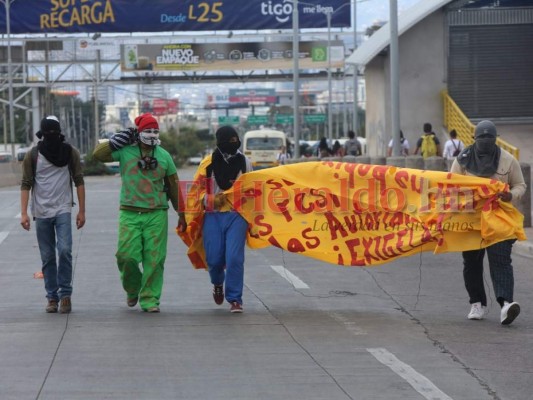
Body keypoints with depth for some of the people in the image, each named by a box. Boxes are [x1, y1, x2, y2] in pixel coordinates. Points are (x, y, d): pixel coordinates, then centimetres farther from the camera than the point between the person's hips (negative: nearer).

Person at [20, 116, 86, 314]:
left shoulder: (70, 153, 0)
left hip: (63, 210, -1)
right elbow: (26, 184, -1)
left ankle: (65, 294, -5)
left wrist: (82, 211, 2)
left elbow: (79, 182, 4)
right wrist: (23, 213, -8)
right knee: (48, 257, 5)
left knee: (64, 250, -15)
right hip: (41, 212, 1)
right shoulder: (32, 155, 0)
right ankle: (52, 297, 12)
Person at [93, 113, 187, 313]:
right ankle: (132, 289, 22)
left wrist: (181, 213, 15)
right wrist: (118, 139, -7)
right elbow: (98, 154, -6)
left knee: (154, 259, -3)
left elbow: (173, 186, 14)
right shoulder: (125, 151, 2)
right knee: (126, 255, -6)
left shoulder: (164, 156, 9)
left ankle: (150, 299, 5)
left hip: (157, 214, 1)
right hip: (130, 214, -1)